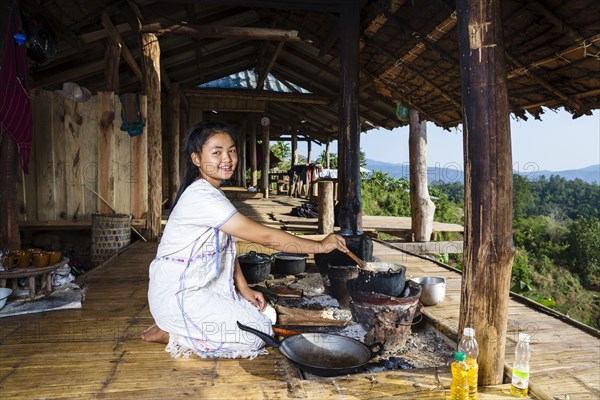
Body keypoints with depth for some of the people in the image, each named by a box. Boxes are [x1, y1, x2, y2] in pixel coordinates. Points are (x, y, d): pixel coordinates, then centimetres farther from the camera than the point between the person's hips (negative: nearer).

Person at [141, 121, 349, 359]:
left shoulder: (212, 194, 9)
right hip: (177, 294, -10)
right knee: (258, 334, -13)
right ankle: (170, 335, -4)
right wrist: (320, 246, -18)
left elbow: (227, 246, 10)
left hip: (202, 288, 10)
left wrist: (244, 289, 0)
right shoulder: (202, 196, -24)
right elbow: (264, 236, -26)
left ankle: (176, 328, 9)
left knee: (265, 315, 8)